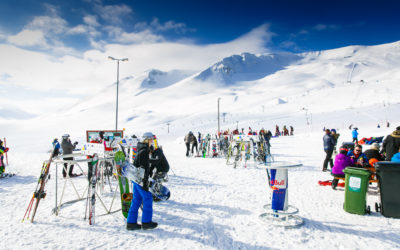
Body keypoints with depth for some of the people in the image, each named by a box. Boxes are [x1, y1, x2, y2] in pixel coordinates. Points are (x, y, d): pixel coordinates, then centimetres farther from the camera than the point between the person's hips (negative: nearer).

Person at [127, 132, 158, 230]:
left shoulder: (141, 150, 14)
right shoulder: (144, 151, -17)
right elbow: (143, 168, -21)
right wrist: (145, 182, -20)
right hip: (140, 179, -10)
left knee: (136, 200, 13)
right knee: (148, 198, 1)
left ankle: (131, 222, 18)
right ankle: (146, 222, 10)